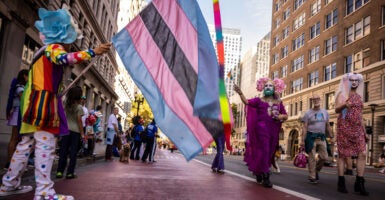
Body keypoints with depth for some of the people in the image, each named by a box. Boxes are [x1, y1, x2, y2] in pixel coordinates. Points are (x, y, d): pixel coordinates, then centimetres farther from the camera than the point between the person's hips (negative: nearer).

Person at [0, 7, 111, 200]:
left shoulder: (43, 51, 26)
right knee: (45, 145, -13)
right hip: (43, 102, -10)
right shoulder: (53, 48, -7)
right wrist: (93, 52, -39)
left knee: (26, 144, 14)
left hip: (34, 102, 10)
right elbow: (63, 58, -29)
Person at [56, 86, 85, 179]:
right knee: (73, 152, 1)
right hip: (75, 131, -4)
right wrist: (82, 134, -5)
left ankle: (59, 171, 10)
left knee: (63, 151, 9)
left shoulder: (66, 104, 6)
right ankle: (70, 172, 3)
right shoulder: (79, 107, -7)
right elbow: (79, 121, -8)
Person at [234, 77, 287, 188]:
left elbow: (285, 116, 14)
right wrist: (240, 93, -26)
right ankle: (265, 177, -9)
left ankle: (258, 171, 28)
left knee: (269, 152, 9)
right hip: (262, 128, -4)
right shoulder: (259, 100, 4)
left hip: (273, 130, 4)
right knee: (264, 151, -12)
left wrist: (281, 116, -9)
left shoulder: (279, 102, 13)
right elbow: (247, 102, -10)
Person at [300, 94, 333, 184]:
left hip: (322, 137, 4)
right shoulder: (308, 113, -2)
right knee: (312, 158, -3)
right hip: (311, 136, -4)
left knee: (324, 157, 3)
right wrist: (303, 140, -12)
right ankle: (312, 177, 6)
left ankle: (316, 170, 28)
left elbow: (328, 126, 17)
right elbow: (304, 128, -5)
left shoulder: (325, 112, 11)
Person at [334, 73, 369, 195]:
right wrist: (344, 105, -37)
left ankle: (359, 184, -1)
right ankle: (341, 182, 3)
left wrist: (364, 132, 19)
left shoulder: (359, 96, 19)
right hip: (344, 128, -5)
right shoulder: (342, 94, 1)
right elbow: (336, 109, -14)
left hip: (357, 129, 6)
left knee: (362, 154, -5)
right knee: (343, 154, -3)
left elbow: (359, 115, 22)